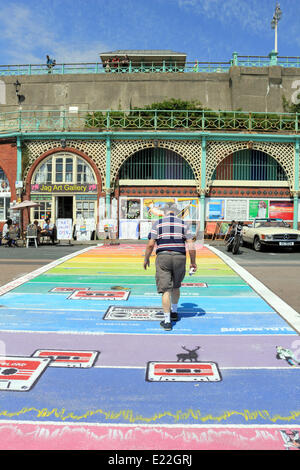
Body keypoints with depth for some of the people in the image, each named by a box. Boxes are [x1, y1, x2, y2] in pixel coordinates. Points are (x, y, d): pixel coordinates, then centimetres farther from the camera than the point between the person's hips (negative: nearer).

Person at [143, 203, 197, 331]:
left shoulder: (157, 223, 2)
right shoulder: (183, 224, 7)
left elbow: (150, 244, -5)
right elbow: (191, 245, -1)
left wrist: (146, 259, 8)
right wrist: (193, 262, 7)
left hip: (163, 257, -2)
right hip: (180, 258, 2)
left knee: (165, 289, -1)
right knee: (176, 286, 22)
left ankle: (167, 321, -2)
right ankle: (174, 312, 37)